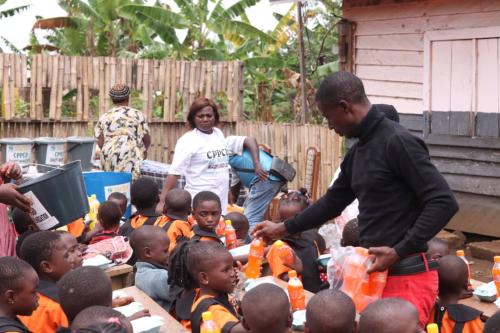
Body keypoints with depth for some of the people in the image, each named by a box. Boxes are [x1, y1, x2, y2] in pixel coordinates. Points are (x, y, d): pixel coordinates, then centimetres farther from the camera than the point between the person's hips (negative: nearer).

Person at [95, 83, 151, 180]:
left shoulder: (104, 116, 12)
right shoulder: (137, 114, 4)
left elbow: (100, 143, 6)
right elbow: (147, 139, 6)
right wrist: (144, 150, 26)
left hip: (109, 159, 3)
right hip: (130, 158, -3)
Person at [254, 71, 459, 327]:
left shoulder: (398, 142, -15)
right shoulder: (357, 152, 13)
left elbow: (444, 202, -19)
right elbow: (333, 201, 25)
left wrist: (398, 251, -21)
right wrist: (284, 229, 27)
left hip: (405, 276, -9)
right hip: (374, 272, 9)